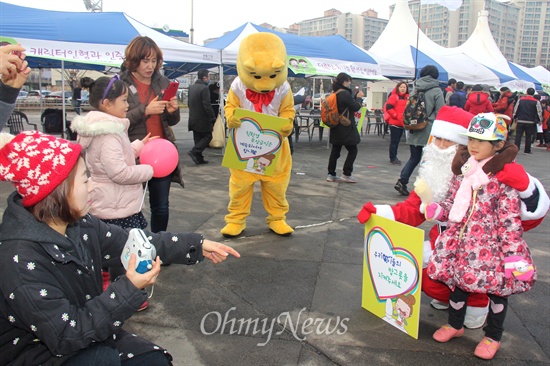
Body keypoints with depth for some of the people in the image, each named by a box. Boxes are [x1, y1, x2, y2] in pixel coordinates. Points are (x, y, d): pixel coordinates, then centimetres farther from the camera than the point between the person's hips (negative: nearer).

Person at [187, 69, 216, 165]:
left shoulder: (191, 87, 10)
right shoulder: (204, 88, -16)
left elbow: (189, 103, 17)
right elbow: (207, 105, -21)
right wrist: (213, 119, -17)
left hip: (193, 119, 8)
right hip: (203, 120, -8)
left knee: (198, 139, 12)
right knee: (208, 136, 3)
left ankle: (199, 158, 13)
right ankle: (194, 152, -10)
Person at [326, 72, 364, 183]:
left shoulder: (335, 93, 11)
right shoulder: (345, 93, -17)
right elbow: (355, 107, -12)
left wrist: (356, 96, 13)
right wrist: (359, 97, 3)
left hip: (336, 127, 9)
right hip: (346, 128, -9)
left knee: (335, 150, 10)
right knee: (352, 150, 3)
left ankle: (331, 175, 12)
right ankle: (346, 174, 3)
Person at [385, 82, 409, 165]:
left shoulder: (407, 98, 14)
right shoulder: (394, 97, -8)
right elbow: (388, 107, -17)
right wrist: (396, 115, -15)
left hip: (402, 123, 7)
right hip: (394, 123, -7)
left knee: (397, 141, 14)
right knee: (394, 141, -3)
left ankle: (394, 157, 23)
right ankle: (392, 158, 3)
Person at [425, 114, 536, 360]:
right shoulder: (462, 171, 4)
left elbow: (510, 219, -13)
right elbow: (452, 202, 13)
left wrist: (513, 253, -15)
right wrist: (438, 210, -8)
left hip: (490, 243, -4)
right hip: (462, 240, 5)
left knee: (497, 286, 7)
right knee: (458, 280, 14)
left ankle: (493, 337, 31)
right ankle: (455, 324, 39)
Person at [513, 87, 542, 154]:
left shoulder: (520, 100, 3)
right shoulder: (536, 102, -4)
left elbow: (515, 109, 7)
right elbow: (539, 112, -2)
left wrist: (515, 117, 20)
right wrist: (540, 120, 10)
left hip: (520, 121, 1)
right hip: (531, 122, -1)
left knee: (518, 135, 4)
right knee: (528, 136, 6)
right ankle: (527, 150, 11)